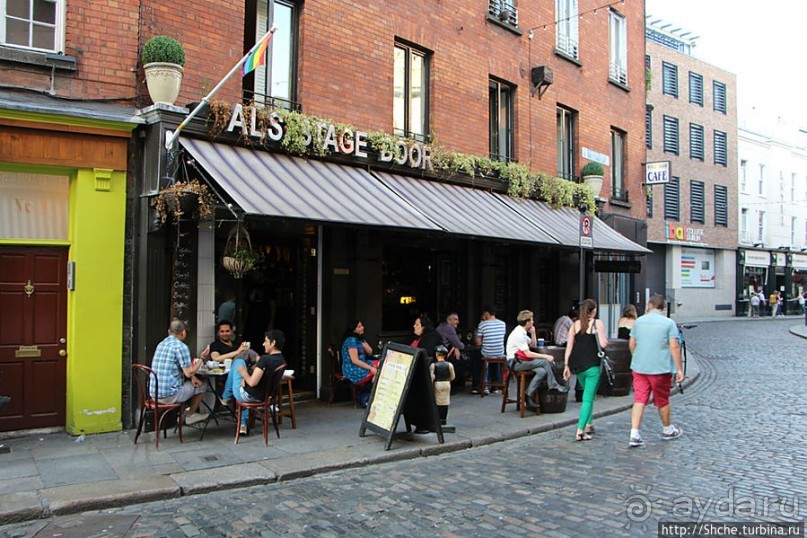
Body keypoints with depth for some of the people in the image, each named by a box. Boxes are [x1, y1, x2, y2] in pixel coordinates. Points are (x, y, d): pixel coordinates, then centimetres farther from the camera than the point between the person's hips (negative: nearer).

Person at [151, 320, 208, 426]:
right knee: (201, 386, 13)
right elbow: (189, 373, -16)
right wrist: (201, 360, 0)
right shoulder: (181, 347, -16)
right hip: (169, 395, -8)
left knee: (192, 382, 28)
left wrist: (192, 376, 12)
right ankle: (190, 415, 26)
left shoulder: (161, 344, 11)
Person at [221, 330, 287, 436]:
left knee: (239, 361, 10)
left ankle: (225, 398, 24)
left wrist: (244, 374, -10)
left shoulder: (265, 359, -27)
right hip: (264, 396, 7)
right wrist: (247, 377, 5)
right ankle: (243, 425, 31)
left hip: (246, 396, -7)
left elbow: (252, 383, -28)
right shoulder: (282, 362, -1)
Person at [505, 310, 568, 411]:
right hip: (516, 363, -9)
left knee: (542, 371, -13)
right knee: (546, 362, -18)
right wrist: (546, 356, -15)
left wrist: (533, 333, 9)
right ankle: (554, 385, -6)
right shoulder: (518, 334, -18)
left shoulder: (522, 332, 13)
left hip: (520, 360, 9)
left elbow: (533, 345, 25)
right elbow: (528, 354, -20)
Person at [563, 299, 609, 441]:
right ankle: (580, 431, -11)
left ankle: (589, 424, 29)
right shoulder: (597, 323, -2)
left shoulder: (575, 325, 10)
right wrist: (606, 339, 12)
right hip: (592, 365, -5)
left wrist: (567, 365, 9)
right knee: (588, 398, -4)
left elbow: (569, 346, 7)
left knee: (588, 394, 25)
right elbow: (603, 344, -11)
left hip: (576, 364, 5)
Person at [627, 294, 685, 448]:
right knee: (662, 401, 14)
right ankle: (668, 430, 34)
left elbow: (631, 344, 11)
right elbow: (674, 346, -11)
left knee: (639, 400, 1)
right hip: (660, 368, -3)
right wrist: (679, 369, -7)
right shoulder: (668, 323, -5)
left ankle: (634, 435, -8)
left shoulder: (639, 321, 7)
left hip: (639, 367, 3)